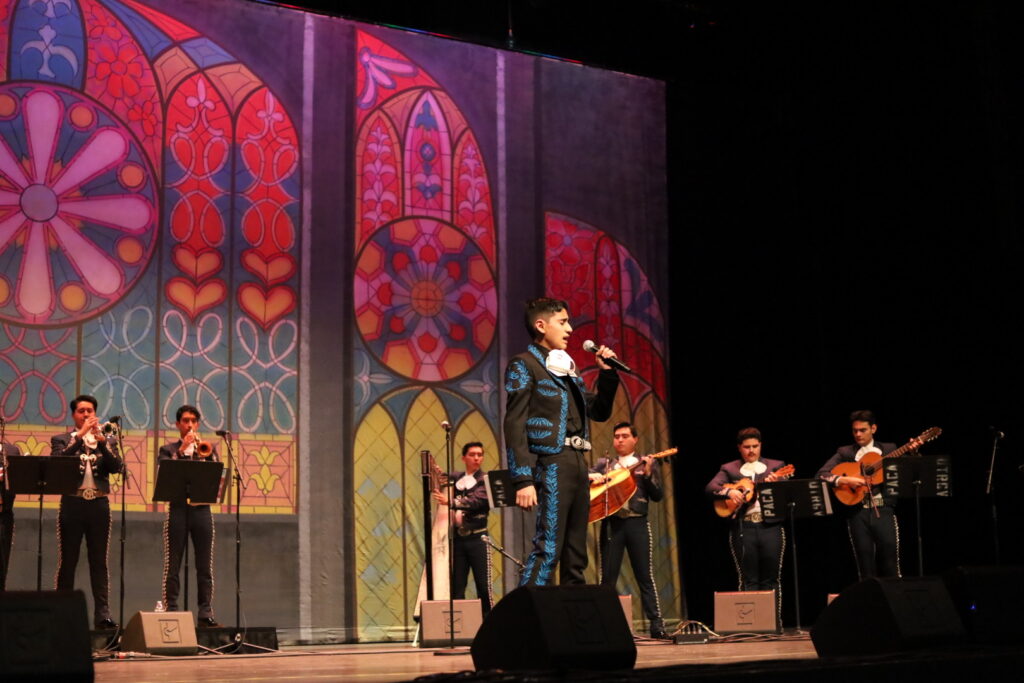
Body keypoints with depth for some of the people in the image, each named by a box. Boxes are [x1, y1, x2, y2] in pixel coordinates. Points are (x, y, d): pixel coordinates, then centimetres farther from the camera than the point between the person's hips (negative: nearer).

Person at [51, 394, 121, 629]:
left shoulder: (105, 440, 13)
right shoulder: (61, 440, 7)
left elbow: (116, 467, -1)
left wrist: (102, 442, -14)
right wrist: (80, 435, -17)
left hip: (99, 504, 2)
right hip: (73, 504, -2)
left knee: (99, 563, 1)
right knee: (67, 562, 2)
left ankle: (102, 613, -1)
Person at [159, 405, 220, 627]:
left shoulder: (208, 448, 15)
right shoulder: (168, 449, 11)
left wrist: (206, 455, -13)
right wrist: (182, 450, -12)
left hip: (201, 509, 1)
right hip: (178, 509, -1)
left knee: (205, 566, 0)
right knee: (172, 566, -2)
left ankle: (206, 613, 1)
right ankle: (170, 612, 1)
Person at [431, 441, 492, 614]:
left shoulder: (485, 480, -1)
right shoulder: (455, 479, 12)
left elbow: (476, 500, -17)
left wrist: (451, 501, -29)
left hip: (477, 537, -4)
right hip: (457, 537, 4)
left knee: (483, 584, -5)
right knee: (457, 585, 3)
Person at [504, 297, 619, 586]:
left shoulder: (567, 370, 20)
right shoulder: (524, 365, -2)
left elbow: (600, 411, 27)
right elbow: (515, 425, -11)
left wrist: (607, 372, 12)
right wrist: (523, 480, -20)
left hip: (578, 465, 8)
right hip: (552, 465, -8)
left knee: (576, 555, 8)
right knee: (548, 548, -15)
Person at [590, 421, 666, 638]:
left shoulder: (647, 463, 10)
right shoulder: (604, 464, 15)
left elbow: (658, 496, 4)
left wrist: (648, 474, -11)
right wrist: (591, 476, -13)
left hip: (637, 523, -1)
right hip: (611, 523, 1)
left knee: (645, 575, -3)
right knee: (608, 577, 0)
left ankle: (657, 625, -3)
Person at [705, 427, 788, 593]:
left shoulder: (776, 466, 12)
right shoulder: (729, 469, 10)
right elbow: (710, 488, -3)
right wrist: (729, 491, -21)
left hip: (770, 526, 1)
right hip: (742, 528, -1)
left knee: (771, 579, 3)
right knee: (748, 580, 0)